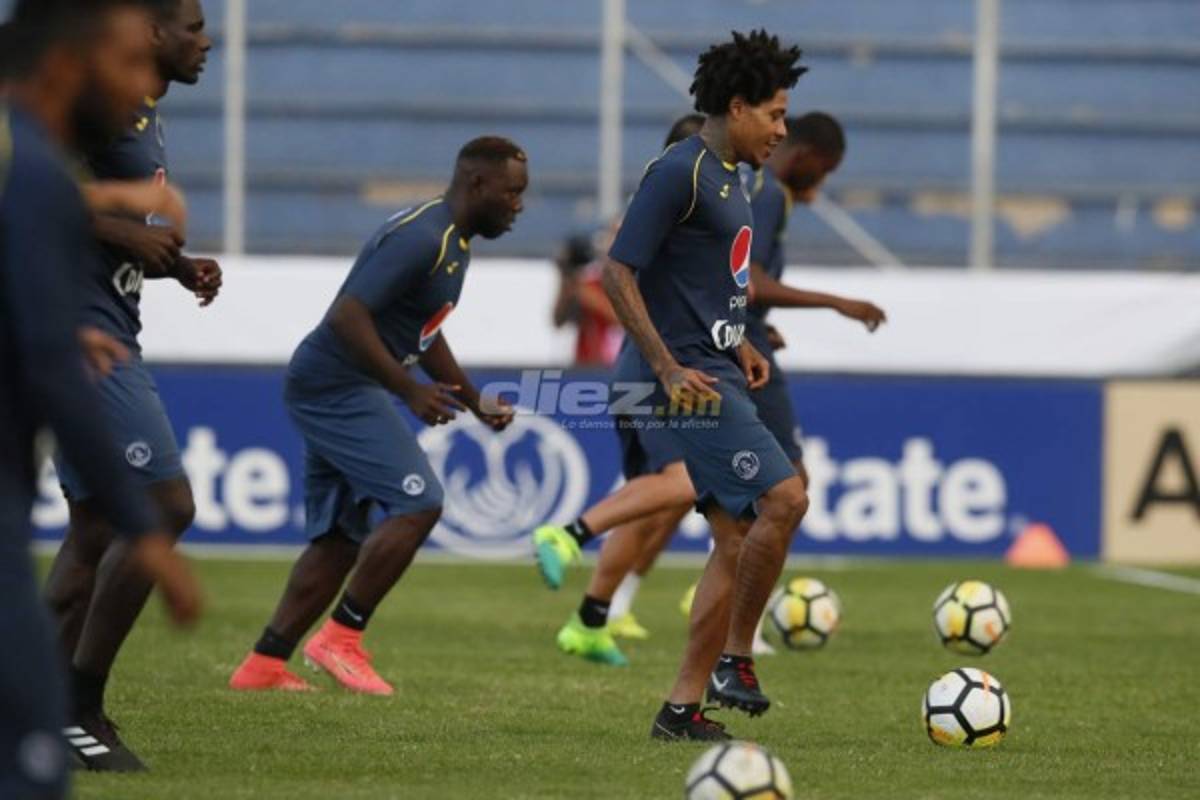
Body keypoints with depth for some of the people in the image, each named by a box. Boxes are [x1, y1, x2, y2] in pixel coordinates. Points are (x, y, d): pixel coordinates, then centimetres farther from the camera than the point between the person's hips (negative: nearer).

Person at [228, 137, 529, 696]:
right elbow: (348, 316, -26)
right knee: (417, 504, -16)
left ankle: (265, 662, 12)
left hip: (330, 394, 11)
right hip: (336, 384, -11)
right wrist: (411, 392, -25)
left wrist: (477, 404, 28)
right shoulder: (421, 239, -18)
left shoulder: (454, 242, 15)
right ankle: (341, 637, -10)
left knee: (342, 537, 11)